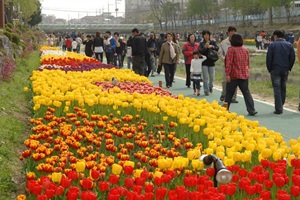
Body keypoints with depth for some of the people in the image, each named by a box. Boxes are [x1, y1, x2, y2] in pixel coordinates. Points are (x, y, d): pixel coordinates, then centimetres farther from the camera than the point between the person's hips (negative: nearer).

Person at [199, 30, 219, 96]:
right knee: (205, 77, -4)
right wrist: (205, 47, -25)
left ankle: (210, 87, 33)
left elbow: (217, 48, -6)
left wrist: (212, 47, -23)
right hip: (204, 62, -1)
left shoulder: (213, 42, 6)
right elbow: (200, 51, -10)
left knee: (212, 77, 6)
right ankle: (206, 90, 4)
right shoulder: (201, 43, 3)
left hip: (211, 62, 1)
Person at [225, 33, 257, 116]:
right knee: (246, 92, 6)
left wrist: (227, 74, -17)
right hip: (244, 75, 5)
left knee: (229, 93, 7)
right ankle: (251, 110, -2)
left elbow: (229, 63, -17)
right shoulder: (245, 49, 7)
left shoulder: (231, 50, -11)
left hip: (234, 76, -5)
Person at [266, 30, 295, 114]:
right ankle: (281, 106, 22)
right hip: (285, 71, 3)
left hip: (275, 70, -3)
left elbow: (269, 59, -6)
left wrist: (270, 69, 5)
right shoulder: (289, 45, 4)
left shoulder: (272, 45, -5)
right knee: (283, 88, 16)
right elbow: (292, 58, 5)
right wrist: (289, 68, 14)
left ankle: (278, 109, -7)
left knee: (277, 89, -2)